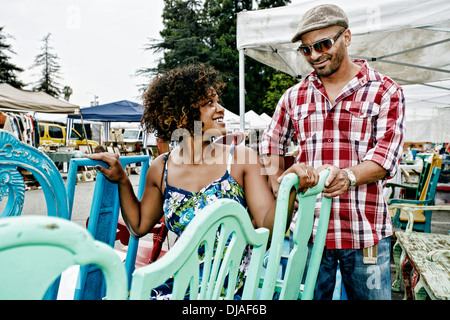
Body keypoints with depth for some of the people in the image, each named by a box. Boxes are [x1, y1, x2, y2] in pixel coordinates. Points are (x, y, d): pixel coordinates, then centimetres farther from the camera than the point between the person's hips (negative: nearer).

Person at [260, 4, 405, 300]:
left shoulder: (385, 92, 2)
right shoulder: (295, 95, 11)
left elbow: (387, 154, -6)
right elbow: (272, 141, 20)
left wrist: (348, 176, -26)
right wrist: (280, 191, 6)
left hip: (365, 232, -2)